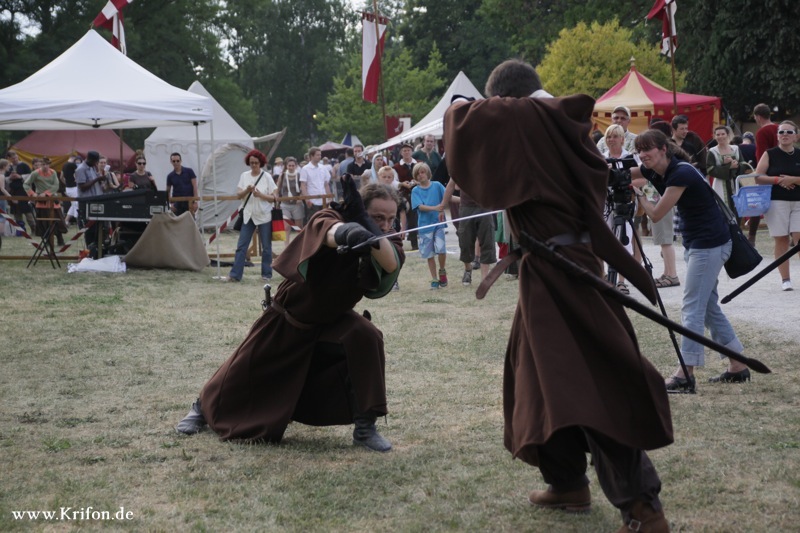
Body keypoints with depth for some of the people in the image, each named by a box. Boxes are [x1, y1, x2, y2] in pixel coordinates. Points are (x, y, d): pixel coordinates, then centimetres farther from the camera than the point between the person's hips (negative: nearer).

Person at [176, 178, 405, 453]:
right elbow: (329, 230, -54)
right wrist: (348, 232, -79)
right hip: (287, 318, -2)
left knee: (366, 339, -29)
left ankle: (365, 427, -17)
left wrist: (367, 226, -55)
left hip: (332, 320, 2)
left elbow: (392, 265, -42)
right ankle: (203, 407, 43)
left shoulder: (386, 244, -16)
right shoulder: (327, 219, -27)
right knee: (244, 373, 10)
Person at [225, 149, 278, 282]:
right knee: (241, 246, 0)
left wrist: (261, 195, -21)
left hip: (264, 216, -3)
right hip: (248, 215, 3)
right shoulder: (244, 176, 4)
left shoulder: (266, 177, -4)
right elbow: (238, 195, 2)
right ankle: (235, 274, 1)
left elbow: (273, 197, -5)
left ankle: (266, 274, 14)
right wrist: (247, 190, -17)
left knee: (266, 247, 5)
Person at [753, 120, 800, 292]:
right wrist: (778, 180, -12)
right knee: (781, 240, 1)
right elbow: (757, 178, -2)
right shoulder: (770, 154, 2)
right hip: (776, 202, -1)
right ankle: (785, 279, 7)